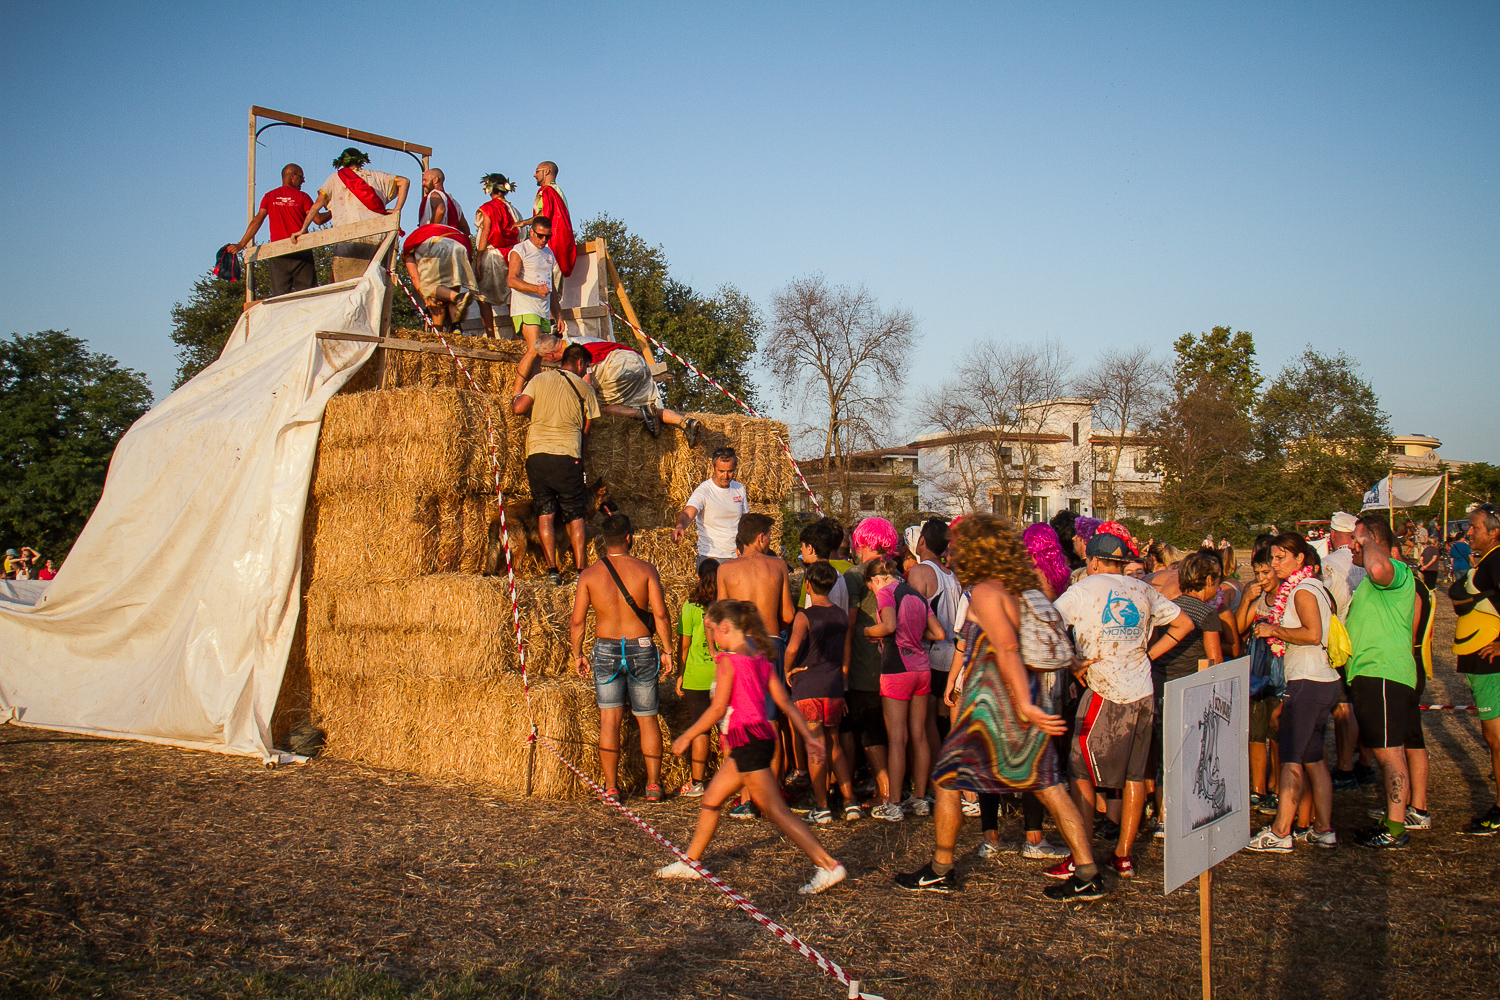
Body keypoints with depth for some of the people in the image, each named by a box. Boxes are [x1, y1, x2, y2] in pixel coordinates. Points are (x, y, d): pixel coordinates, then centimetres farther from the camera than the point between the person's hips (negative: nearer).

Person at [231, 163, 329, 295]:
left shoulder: (269, 197, 9)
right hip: (300, 251, -2)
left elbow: (257, 220, 3)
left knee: (278, 294, 1)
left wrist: (241, 244, 4)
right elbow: (318, 219, -3)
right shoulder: (302, 197, 1)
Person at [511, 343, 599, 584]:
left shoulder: (539, 380, 8)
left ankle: (552, 570, -3)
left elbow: (518, 408, -1)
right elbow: (586, 428, 8)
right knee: (575, 515, 7)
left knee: (545, 512, 5)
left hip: (537, 454, 2)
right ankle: (581, 570, 2)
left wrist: (517, 398, 21)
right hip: (567, 455, -1)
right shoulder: (583, 387, 6)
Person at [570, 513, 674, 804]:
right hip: (641, 649, 0)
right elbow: (660, 614, -9)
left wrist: (577, 654, 9)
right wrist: (667, 651, -1)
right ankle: (653, 785, 14)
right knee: (648, 718, 11)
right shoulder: (645, 570, -4)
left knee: (609, 719, 3)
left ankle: (611, 787, 3)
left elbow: (577, 621, -3)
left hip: (606, 651, 0)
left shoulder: (589, 575, -2)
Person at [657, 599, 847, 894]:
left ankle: (829, 866, -13)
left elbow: (718, 709, -13)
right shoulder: (760, 659, 12)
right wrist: (809, 736, 11)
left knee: (776, 810, -9)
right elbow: (784, 702, 10)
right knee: (710, 800, 20)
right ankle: (690, 862, 31)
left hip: (747, 739, -10)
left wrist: (686, 737, -3)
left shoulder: (727, 660, -12)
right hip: (761, 735, 10)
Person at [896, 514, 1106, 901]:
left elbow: (1007, 649, -24)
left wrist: (1023, 705, -28)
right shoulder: (1025, 587, 10)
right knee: (1048, 785, 10)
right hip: (1036, 700, 8)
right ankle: (1086, 873, 7)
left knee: (946, 780, 6)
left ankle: (940, 871, 14)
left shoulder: (985, 592, -14)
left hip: (994, 706, -8)